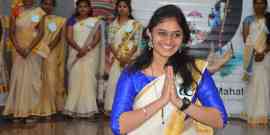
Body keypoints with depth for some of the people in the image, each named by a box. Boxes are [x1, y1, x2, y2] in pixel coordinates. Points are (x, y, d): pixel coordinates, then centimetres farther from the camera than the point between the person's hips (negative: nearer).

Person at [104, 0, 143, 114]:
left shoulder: (135, 24, 1)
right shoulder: (113, 24, 11)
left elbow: (136, 43, -4)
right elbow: (110, 42, 4)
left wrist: (127, 58, -15)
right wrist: (119, 57, -10)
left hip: (130, 59, -3)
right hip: (116, 58, 3)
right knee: (114, 82, 0)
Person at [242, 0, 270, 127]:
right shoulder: (248, 20, 9)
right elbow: (246, 39, -1)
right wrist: (255, 52, -13)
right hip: (251, 55, 0)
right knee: (253, 83, -3)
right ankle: (253, 115, 0)